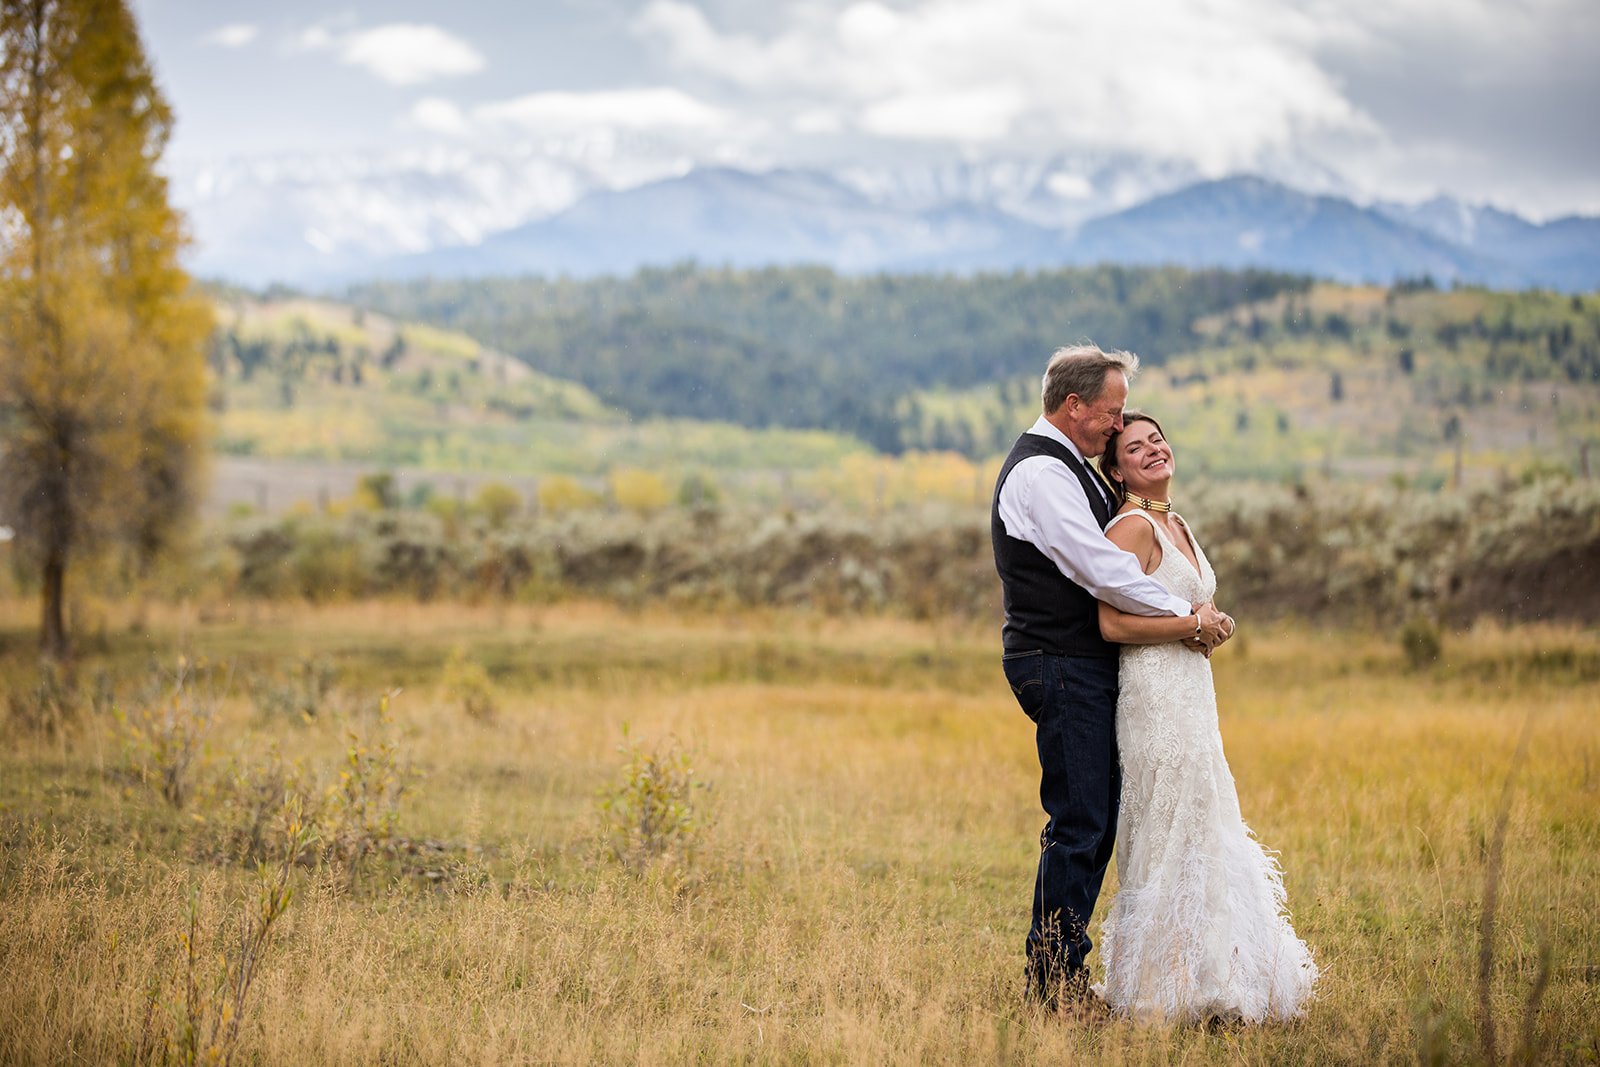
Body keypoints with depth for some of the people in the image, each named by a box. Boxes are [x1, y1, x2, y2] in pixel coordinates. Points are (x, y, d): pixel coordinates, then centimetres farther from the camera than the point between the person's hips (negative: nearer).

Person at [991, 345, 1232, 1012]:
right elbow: (1101, 570, -20)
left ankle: (1060, 973, 17)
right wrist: (1186, 616, -12)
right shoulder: (1039, 471, -15)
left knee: (1096, 820, 11)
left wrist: (1189, 613, 6)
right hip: (1061, 668, -10)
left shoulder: (1068, 467, 19)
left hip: (1087, 667, 10)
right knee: (1079, 824, -9)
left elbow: (1102, 564, 21)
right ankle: (1054, 982, -3)